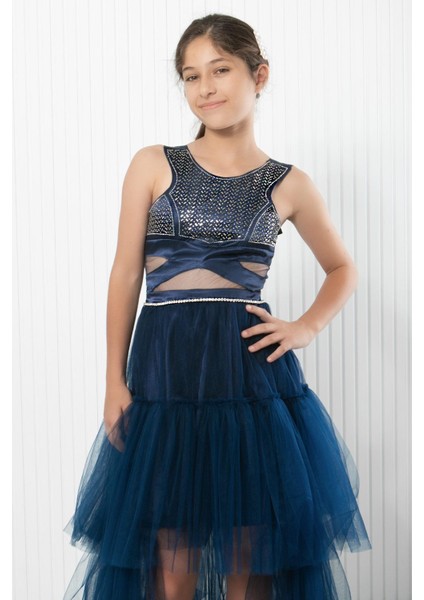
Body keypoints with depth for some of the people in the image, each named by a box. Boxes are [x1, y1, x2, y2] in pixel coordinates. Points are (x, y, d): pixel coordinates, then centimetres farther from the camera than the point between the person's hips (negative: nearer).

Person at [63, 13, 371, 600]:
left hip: (253, 368, 0)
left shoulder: (288, 184, 7)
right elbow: (126, 274, 4)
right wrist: (114, 381, -1)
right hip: (163, 369, 0)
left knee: (252, 548, 6)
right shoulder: (153, 165, 6)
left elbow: (342, 269, 20)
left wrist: (307, 327, 2)